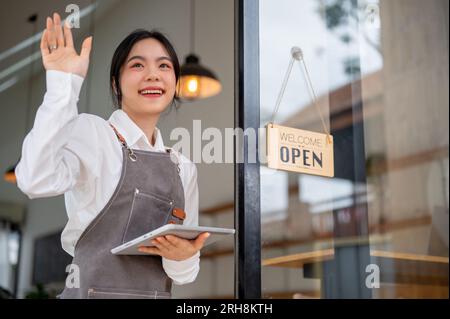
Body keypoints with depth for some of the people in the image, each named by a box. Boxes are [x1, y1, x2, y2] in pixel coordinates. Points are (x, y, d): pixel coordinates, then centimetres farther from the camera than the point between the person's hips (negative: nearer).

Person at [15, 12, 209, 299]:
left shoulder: (184, 168, 6)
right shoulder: (91, 131, -9)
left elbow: (185, 272, 9)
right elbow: (36, 181, -30)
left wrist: (183, 257, -13)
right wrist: (64, 82, -24)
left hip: (159, 292, 5)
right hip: (94, 289, -5)